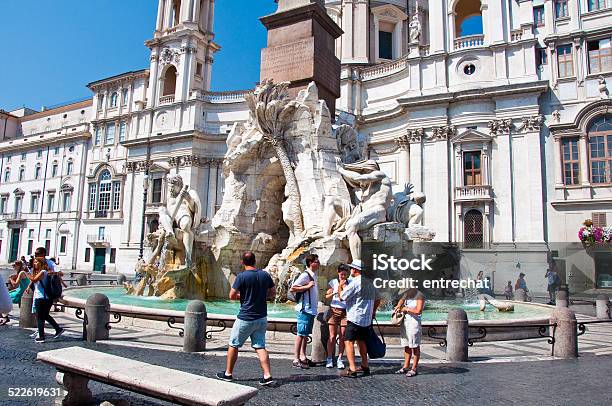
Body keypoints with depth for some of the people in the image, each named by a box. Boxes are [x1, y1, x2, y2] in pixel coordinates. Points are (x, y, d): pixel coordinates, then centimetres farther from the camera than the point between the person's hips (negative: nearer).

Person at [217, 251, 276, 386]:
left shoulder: (242, 276, -14)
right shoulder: (265, 275, 1)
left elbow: (232, 296, -11)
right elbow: (273, 293, 9)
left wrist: (242, 296, 7)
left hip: (245, 318, -4)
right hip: (262, 318, 5)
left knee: (233, 345, 13)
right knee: (260, 347, 9)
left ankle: (228, 373, 25)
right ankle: (267, 376, 0)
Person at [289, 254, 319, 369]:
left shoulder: (313, 275, 13)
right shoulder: (305, 275, -15)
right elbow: (292, 289, -19)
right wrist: (307, 286, -22)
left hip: (311, 310, 9)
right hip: (304, 310, -9)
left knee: (306, 334, 14)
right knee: (301, 334, -4)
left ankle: (303, 357, 22)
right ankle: (296, 360, 1)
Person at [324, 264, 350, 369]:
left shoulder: (349, 283, 4)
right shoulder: (333, 282, 3)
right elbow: (327, 296, -1)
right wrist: (334, 293, -17)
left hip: (345, 312, 1)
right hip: (334, 310, -1)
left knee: (342, 337, 2)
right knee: (332, 336, -1)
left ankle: (339, 359, 12)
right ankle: (329, 359, 10)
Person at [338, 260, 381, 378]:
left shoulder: (355, 283, -15)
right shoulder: (369, 282, 11)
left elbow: (342, 297, -12)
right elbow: (378, 299, 20)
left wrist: (340, 286, 3)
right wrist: (373, 311, 25)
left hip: (355, 318, -9)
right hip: (367, 319, 9)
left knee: (348, 342, -6)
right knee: (361, 341, 20)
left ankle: (352, 369, -12)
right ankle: (365, 367, 28)